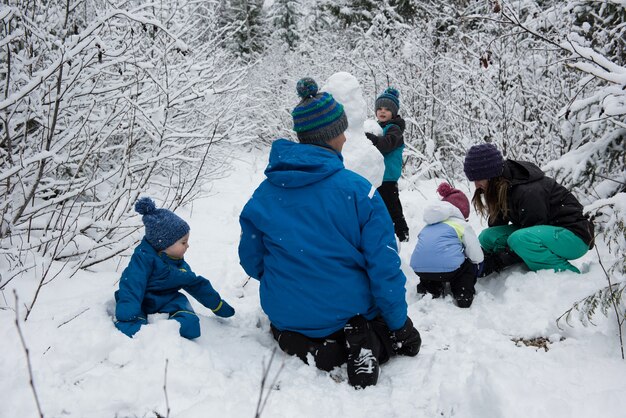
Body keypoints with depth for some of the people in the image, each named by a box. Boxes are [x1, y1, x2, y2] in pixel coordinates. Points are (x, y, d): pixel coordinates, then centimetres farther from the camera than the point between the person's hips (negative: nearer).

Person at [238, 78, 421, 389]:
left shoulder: (263, 194, -7)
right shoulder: (357, 189, -18)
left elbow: (252, 262, 4)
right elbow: (384, 266, -16)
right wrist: (400, 326, -2)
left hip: (288, 314, 2)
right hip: (351, 311, -1)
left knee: (282, 327, 38)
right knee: (406, 338, 29)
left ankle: (306, 348, 1)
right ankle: (368, 345, -7)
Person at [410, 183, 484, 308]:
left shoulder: (428, 225, 29)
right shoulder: (463, 225, 13)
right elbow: (477, 257, 12)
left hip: (418, 269, 5)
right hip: (448, 268, -4)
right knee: (470, 267, 27)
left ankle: (429, 289, 16)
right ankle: (463, 295, 7)